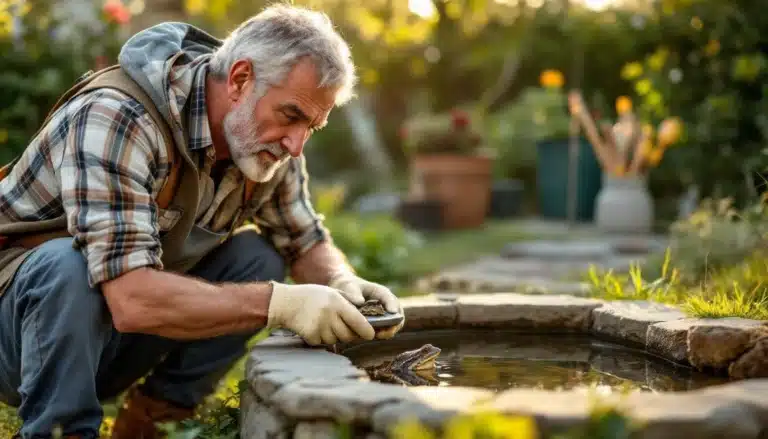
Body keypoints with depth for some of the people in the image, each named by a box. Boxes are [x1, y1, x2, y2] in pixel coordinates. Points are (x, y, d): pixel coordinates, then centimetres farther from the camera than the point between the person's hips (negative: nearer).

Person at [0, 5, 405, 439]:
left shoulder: (269, 146, -7)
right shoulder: (116, 120, -30)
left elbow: (307, 243, 7)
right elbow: (132, 299, -39)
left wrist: (343, 285, -15)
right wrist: (278, 304, -39)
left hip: (115, 345, 6)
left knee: (258, 258, -9)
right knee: (69, 266, -35)